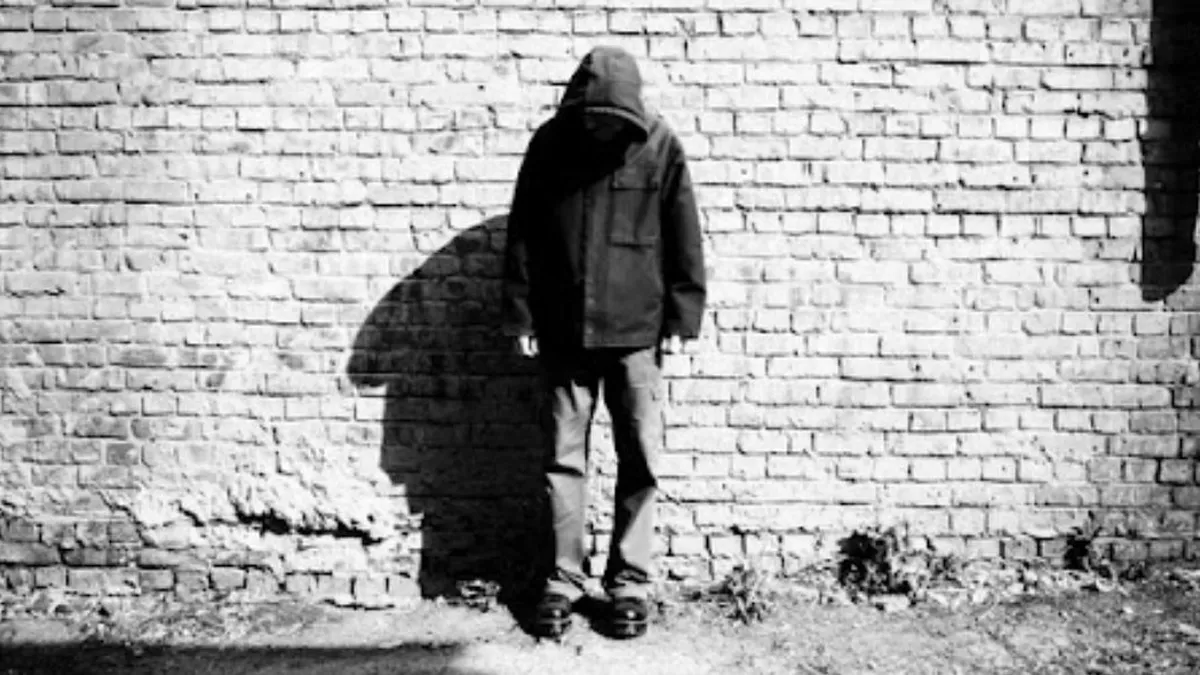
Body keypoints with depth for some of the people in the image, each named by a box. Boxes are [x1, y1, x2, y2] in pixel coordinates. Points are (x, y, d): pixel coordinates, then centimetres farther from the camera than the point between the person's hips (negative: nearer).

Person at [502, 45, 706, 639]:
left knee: (639, 459, 4)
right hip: (563, 331, 1)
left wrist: (682, 317, -5)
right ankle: (562, 578, 18)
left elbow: (683, 239, -1)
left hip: (636, 330, -1)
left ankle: (630, 581, 17)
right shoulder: (549, 145, 0)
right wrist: (520, 316, 1)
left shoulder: (660, 147, -4)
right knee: (563, 457, 6)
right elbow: (522, 236, 3)